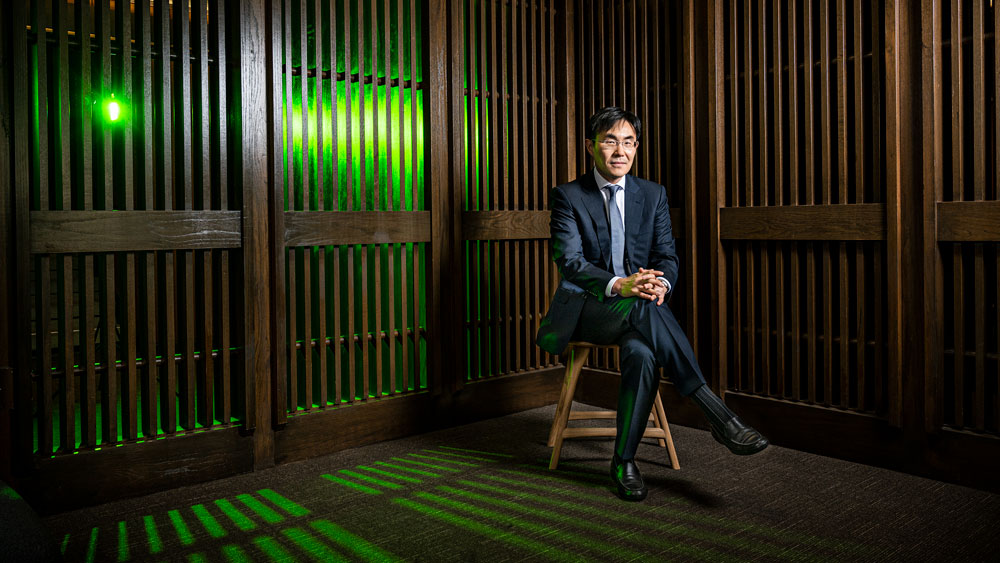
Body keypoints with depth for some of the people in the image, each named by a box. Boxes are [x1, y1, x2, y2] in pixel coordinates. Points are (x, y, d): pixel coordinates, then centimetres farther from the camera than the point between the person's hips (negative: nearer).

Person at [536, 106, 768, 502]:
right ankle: (717, 414, -33)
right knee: (643, 309, -37)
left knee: (642, 352, -35)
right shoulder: (568, 196, 0)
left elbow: (667, 256, 7)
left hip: (639, 307, 3)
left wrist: (660, 284, -19)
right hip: (588, 308, -2)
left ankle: (624, 461, -21)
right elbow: (569, 261, -12)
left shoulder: (653, 195, 12)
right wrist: (618, 285, -30)